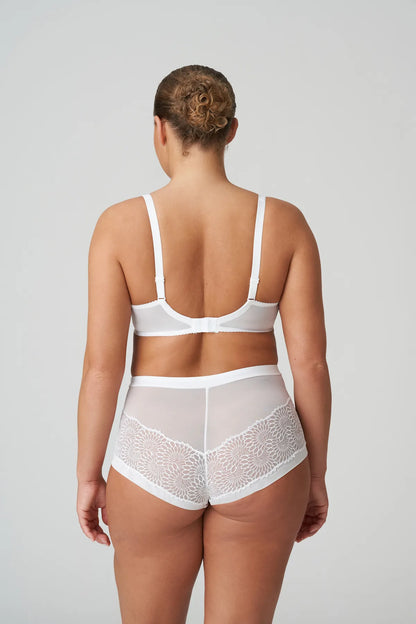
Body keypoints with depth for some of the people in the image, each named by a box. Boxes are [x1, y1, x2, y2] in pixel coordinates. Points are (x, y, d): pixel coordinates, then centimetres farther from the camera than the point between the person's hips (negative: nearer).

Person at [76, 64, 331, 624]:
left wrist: (89, 475, 3)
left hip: (158, 453, -1)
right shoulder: (285, 223, -4)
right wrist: (316, 474, 7)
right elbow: (311, 362, -4)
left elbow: (102, 365, -10)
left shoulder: (122, 225, -9)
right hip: (256, 449, 1)